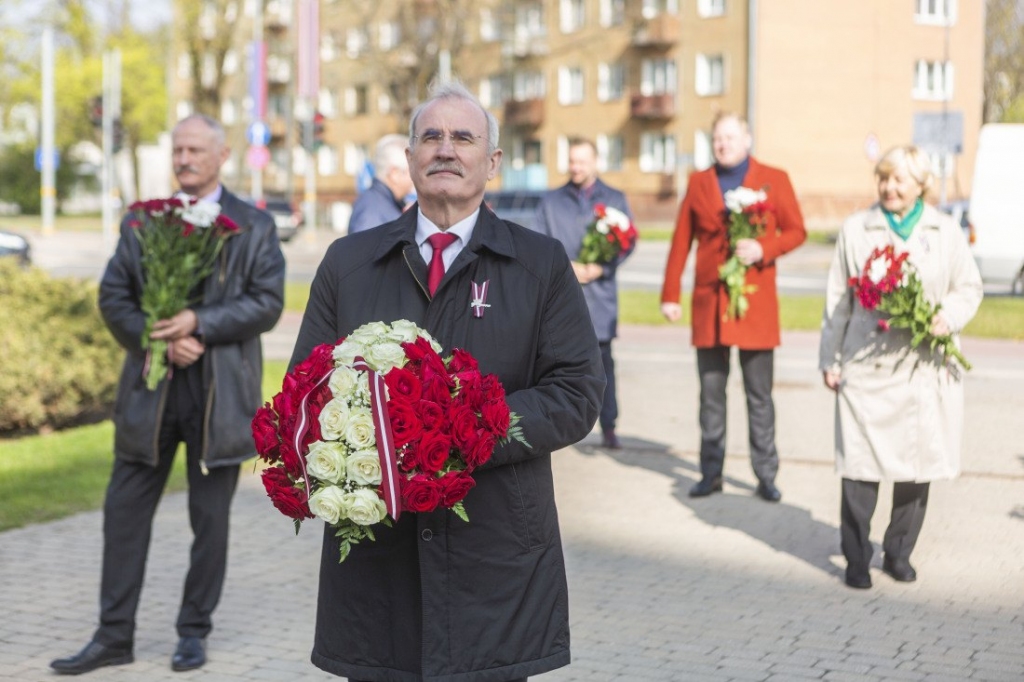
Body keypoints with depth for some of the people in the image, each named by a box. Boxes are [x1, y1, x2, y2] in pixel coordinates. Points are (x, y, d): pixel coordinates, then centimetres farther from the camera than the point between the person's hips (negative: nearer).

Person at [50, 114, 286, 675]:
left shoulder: (254, 227, 4)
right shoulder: (141, 224, 10)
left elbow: (267, 302, -6)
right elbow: (113, 297, 3)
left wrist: (200, 323, -18)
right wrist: (159, 340, -13)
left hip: (220, 393, -2)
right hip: (149, 390, 2)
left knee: (210, 518, 6)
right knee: (125, 511, 3)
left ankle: (194, 632, 19)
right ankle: (114, 635, 11)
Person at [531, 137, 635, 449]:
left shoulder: (615, 199, 11)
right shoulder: (551, 201, 13)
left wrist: (600, 268, -12)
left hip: (600, 293, -1)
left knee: (602, 360, -1)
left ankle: (608, 426, 2)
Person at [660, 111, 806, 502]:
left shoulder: (774, 180, 4)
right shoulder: (699, 183, 9)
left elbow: (796, 231, 3)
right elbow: (681, 242, 8)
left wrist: (764, 248, -16)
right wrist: (670, 295, 4)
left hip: (756, 301, -2)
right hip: (709, 302, 2)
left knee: (760, 396, 2)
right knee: (711, 394, 8)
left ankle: (766, 476, 9)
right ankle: (711, 473, 16)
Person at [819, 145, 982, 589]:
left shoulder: (946, 232, 7)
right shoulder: (856, 229, 5)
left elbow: (969, 287, 11)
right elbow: (838, 298, 6)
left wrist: (949, 317, -11)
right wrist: (829, 359, 4)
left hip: (925, 367, 2)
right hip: (867, 368, -1)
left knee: (918, 462, 6)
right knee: (860, 463, -3)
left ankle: (899, 553, 22)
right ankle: (856, 559, 8)